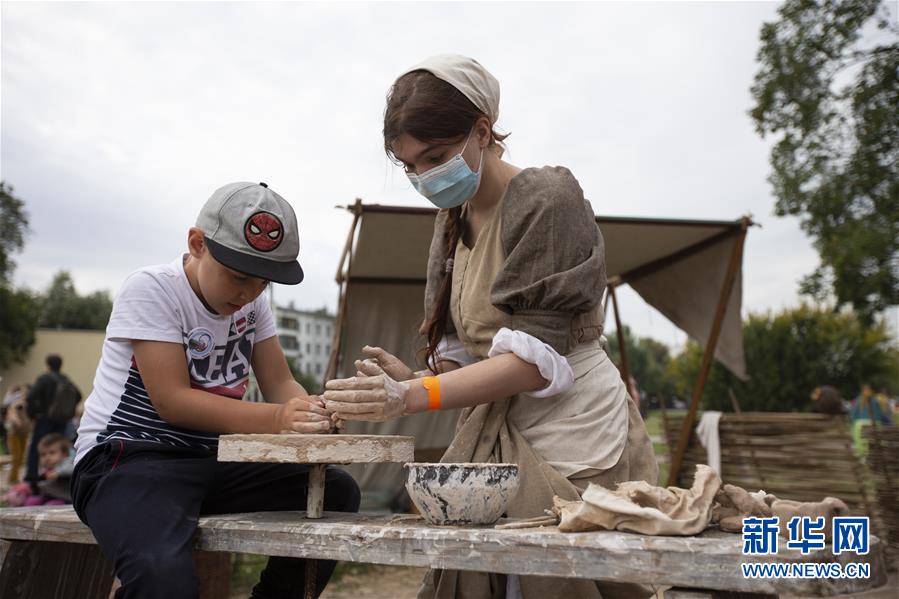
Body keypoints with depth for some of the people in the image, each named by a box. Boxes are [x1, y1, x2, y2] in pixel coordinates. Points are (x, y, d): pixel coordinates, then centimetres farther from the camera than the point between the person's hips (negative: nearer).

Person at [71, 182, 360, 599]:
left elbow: (280, 383, 4)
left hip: (214, 462, 7)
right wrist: (275, 419, -31)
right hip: (129, 458, -6)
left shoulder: (252, 300, 6)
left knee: (337, 491, -7)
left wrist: (308, 411, -21)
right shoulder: (150, 289, -13)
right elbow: (172, 400, -20)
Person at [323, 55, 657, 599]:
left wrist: (415, 396, -27)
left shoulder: (546, 198, -12)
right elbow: (469, 350, 12)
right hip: (498, 435, 6)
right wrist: (412, 379, -9)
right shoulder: (453, 219, 11)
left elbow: (537, 359, -19)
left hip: (571, 437, -6)